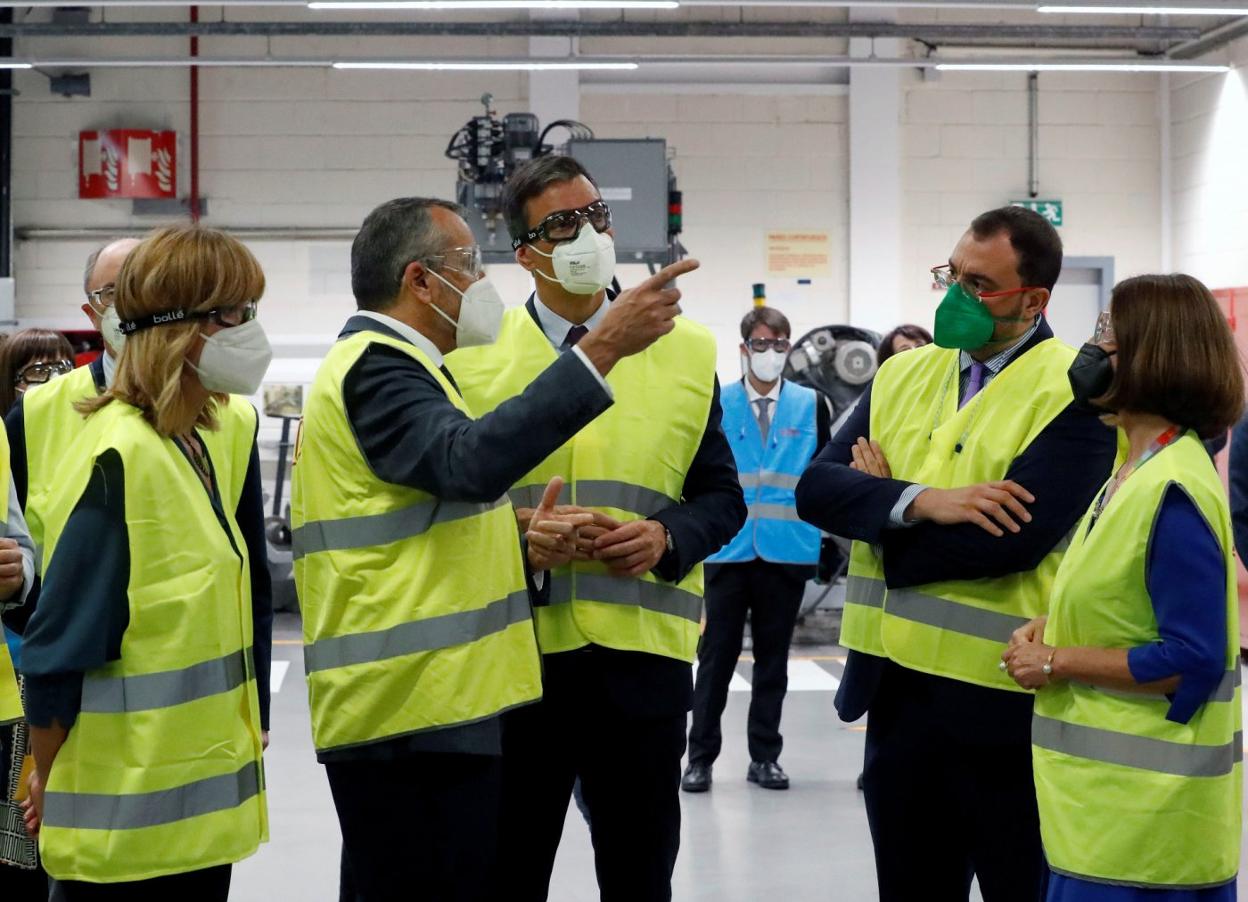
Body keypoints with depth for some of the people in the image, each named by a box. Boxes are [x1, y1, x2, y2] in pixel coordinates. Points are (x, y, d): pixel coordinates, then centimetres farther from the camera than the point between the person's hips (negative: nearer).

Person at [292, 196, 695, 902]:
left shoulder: (394, 366, 21)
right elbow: (470, 461, -32)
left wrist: (519, 544, 5)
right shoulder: (377, 366, -12)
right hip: (409, 717, -10)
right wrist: (603, 349, -32)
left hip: (442, 707, 10)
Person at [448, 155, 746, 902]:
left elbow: (722, 497, 8)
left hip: (643, 652, 1)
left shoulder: (686, 351, 7)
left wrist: (665, 536, -13)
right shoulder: (473, 354, 3)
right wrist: (510, 528, -16)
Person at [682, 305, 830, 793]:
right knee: (716, 654, 2)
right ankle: (700, 756, 10)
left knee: (773, 656, 9)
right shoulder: (717, 403, 2)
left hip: (787, 548, 1)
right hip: (727, 548, -1)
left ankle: (764, 756, 17)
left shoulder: (811, 404, 5)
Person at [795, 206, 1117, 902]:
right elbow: (818, 489, -1)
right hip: (895, 687, 6)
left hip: (1004, 698, -6)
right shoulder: (903, 374, 10)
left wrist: (879, 504, -9)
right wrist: (922, 501, -20)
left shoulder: (1076, 391, -10)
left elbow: (1014, 536, -22)